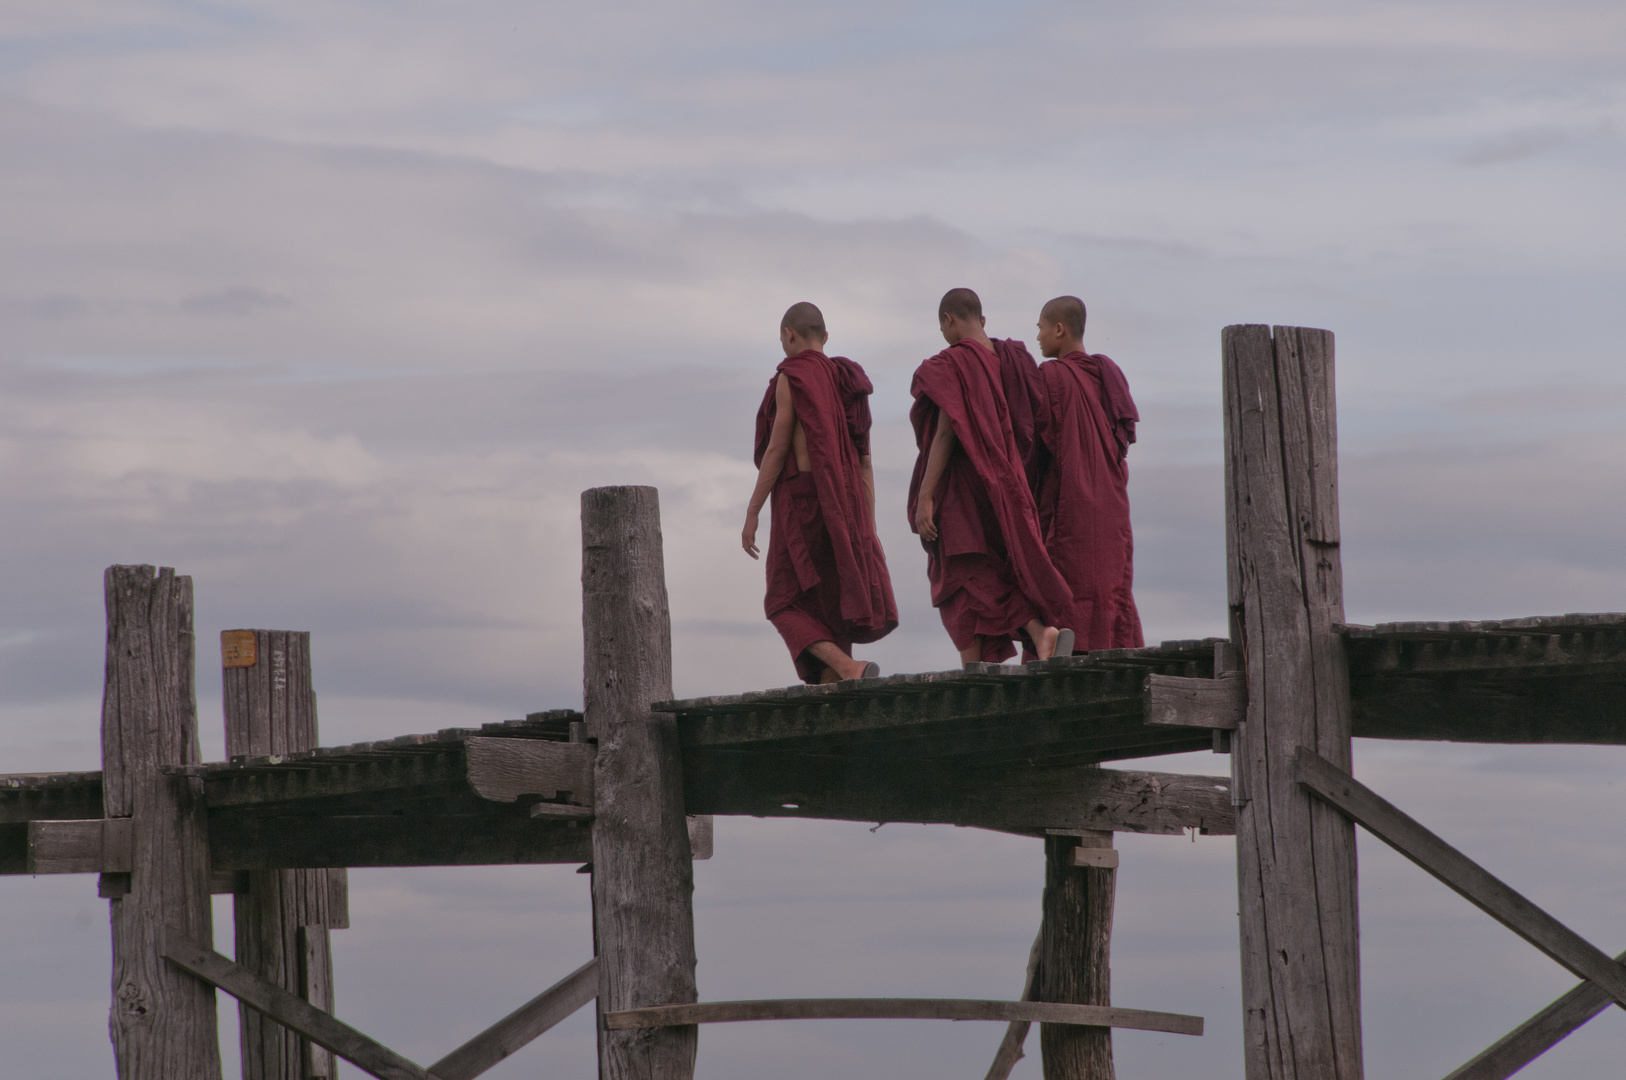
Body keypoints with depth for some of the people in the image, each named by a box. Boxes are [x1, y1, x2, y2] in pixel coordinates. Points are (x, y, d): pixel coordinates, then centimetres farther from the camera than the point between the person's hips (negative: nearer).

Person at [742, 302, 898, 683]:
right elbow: (864, 460, 12)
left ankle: (849, 670, -23)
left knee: (787, 607, 1)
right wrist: (870, 529, 14)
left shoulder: (791, 378, -8)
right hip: (846, 507, 7)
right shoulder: (847, 384, 13)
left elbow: (777, 451, -12)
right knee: (829, 608, 11)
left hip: (801, 501, -7)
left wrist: (751, 515, -7)